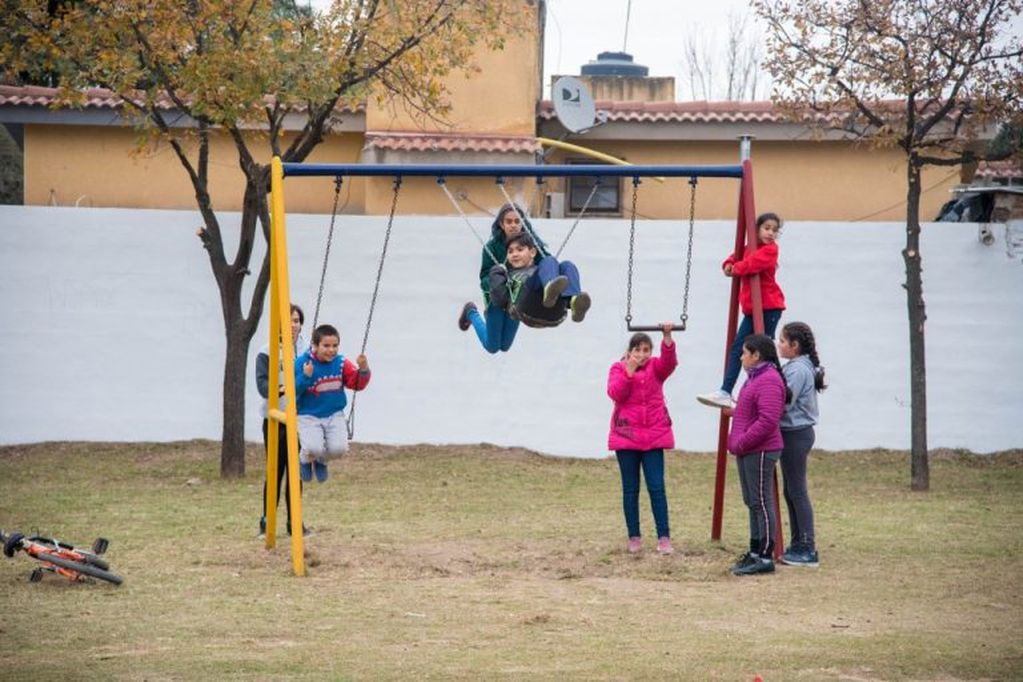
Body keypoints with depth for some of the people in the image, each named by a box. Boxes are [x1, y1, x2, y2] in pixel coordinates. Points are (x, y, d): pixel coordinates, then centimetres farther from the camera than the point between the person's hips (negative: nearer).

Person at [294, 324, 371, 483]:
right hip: (309, 416, -3)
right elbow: (292, 391, -13)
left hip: (334, 415, 3)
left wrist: (363, 369, -17)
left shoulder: (342, 363, -1)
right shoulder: (302, 363, -11)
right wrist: (305, 377, -29)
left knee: (339, 448, -20)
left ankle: (321, 461, 19)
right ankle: (305, 459, 15)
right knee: (314, 448, -27)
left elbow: (357, 384, 1)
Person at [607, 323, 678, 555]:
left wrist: (667, 338, -33)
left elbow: (670, 361, -17)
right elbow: (615, 393, -13)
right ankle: (634, 537, 12)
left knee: (656, 487, -6)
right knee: (630, 489, 5)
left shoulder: (656, 367, 6)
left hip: (654, 435, 0)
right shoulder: (618, 368, 3)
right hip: (626, 435, 0)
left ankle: (664, 538, -5)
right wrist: (629, 371, -22)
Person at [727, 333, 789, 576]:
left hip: (760, 452, -11)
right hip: (747, 451, 11)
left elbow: (768, 421, -25)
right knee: (753, 503, 15)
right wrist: (736, 442, 14)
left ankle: (765, 557, -4)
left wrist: (741, 443, -20)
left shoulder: (769, 381, -17)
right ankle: (755, 553, 21)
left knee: (761, 502, -7)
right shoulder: (755, 378, 17)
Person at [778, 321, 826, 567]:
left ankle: (809, 550, -7)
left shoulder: (798, 369, -17)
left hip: (796, 434, -10)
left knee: (797, 491, -8)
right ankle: (799, 545, 20)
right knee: (791, 491, 14)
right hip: (794, 433, 10)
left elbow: (784, 404, -21)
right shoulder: (799, 366, 14)